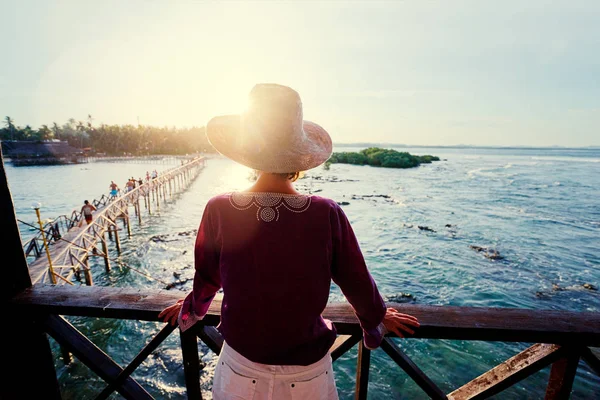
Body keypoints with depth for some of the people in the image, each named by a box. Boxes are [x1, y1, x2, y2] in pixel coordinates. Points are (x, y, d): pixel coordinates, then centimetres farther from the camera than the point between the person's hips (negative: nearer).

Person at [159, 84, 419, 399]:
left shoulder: (219, 211, -20)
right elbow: (357, 284, -9)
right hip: (308, 373, 0)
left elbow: (207, 279, -3)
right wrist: (377, 320, 13)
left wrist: (191, 309, 20)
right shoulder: (328, 215, -23)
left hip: (241, 369, 1)